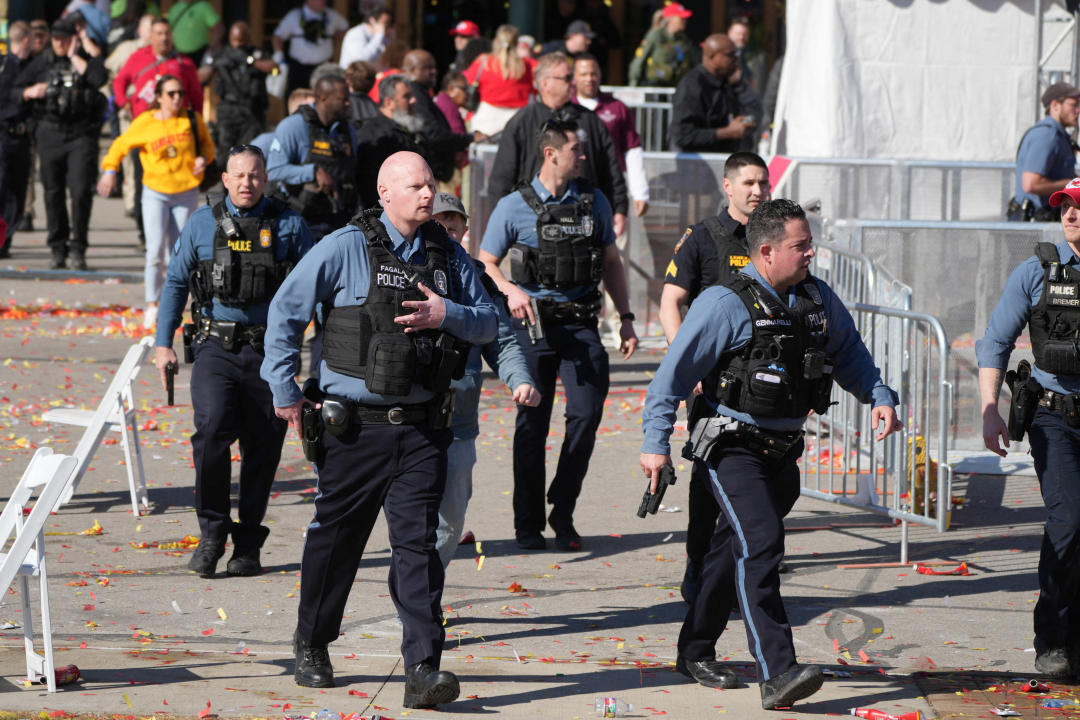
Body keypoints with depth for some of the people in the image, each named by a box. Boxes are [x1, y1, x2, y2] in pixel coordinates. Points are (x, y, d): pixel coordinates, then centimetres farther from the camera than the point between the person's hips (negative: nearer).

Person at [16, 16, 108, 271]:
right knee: (53, 192, 5)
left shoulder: (89, 60, 5)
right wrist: (30, 92, -8)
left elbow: (99, 78, -18)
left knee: (81, 190, -10)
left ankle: (77, 249, -3)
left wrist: (74, 56, -9)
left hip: (81, 134, -3)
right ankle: (58, 250, 13)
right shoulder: (42, 62, 11)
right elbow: (15, 88, 14)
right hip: (50, 133, 3)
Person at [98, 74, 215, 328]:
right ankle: (152, 306, 0)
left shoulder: (192, 120, -1)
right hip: (155, 192, -2)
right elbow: (120, 145, 6)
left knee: (178, 252, 4)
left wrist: (204, 158, -6)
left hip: (186, 192, 2)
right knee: (156, 249, -10)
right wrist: (110, 170, -7)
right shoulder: (145, 123, -6)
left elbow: (206, 142, 15)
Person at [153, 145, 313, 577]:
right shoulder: (203, 224, 8)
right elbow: (176, 282, 14)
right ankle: (211, 533, -5)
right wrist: (163, 343, 8)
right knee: (211, 432, -19)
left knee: (262, 446, 2)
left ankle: (247, 545, 15)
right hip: (216, 347, 0)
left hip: (268, 352, 0)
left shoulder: (288, 225, 6)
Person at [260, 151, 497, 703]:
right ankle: (311, 646, 32)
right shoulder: (345, 248, -5)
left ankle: (423, 670, -12)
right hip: (355, 425, -2)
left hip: (421, 426, 2)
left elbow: (487, 322, 11)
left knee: (417, 541, -7)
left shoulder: (446, 254, 8)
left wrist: (448, 315, -11)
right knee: (335, 537, 10)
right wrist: (285, 392, -1)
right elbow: (286, 311, -1)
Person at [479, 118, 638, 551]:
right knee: (532, 423, 0)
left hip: (580, 322, 3)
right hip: (534, 321, -3)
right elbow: (485, 264, 3)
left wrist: (625, 318, 12)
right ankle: (528, 524, 9)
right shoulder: (515, 206, 0)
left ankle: (563, 514, 5)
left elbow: (611, 263, 18)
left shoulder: (594, 202, 11)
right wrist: (510, 291, -16)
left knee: (587, 414, -10)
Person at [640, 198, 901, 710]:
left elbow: (848, 351, 21)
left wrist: (879, 397, 7)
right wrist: (656, 444, -16)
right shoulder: (724, 305, -14)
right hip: (734, 449, -7)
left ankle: (696, 652, 33)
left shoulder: (817, 298, 6)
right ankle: (777, 674, -28)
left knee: (736, 552, 17)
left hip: (783, 450, 7)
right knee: (760, 546, -20)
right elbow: (673, 375, -12)